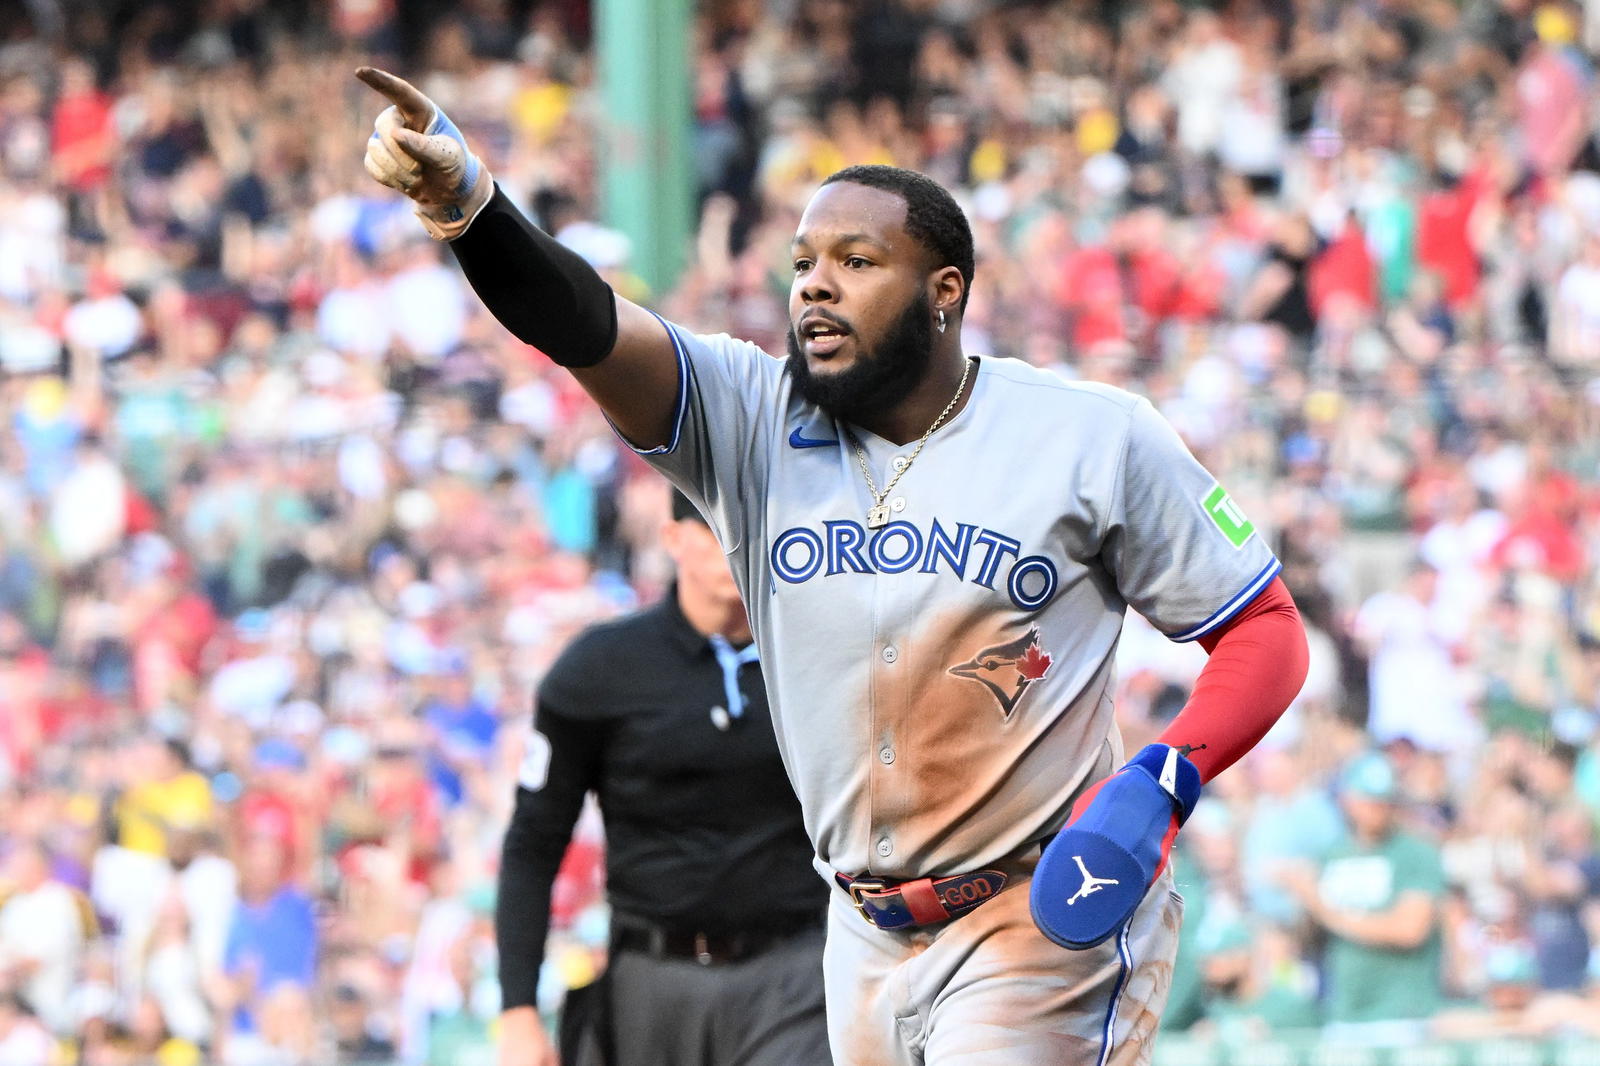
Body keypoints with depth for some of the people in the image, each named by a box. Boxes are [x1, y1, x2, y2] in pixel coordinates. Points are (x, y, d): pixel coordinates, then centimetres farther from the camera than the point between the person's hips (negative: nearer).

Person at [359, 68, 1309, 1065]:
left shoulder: (1093, 439, -6)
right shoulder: (753, 420, 0)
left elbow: (1266, 627, -1)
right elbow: (585, 328, -17)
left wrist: (1165, 778, -19)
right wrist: (463, 198, -37)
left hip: (1051, 924, -4)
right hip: (870, 940, 4)